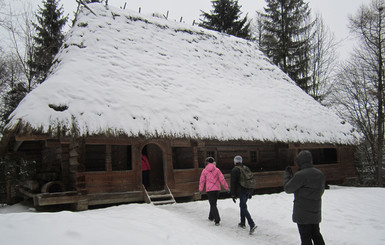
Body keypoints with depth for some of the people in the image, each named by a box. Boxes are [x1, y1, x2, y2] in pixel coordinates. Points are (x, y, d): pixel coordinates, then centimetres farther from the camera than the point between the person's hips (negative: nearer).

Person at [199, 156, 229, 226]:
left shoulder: (204, 171, -2)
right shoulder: (217, 170, 0)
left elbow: (202, 180, 2)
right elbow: (222, 179, -3)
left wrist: (200, 189, 14)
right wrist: (226, 188, 3)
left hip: (209, 190, -2)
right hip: (217, 189, 2)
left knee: (213, 205, -1)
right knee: (213, 203, 20)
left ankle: (217, 220, -11)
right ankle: (211, 217, 33)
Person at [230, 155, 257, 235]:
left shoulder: (234, 170, -6)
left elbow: (233, 183, -9)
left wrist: (233, 195, -4)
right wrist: (250, 193, 23)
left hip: (241, 191, -7)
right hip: (248, 190, 7)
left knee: (244, 207, -8)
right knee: (242, 205, 21)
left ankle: (252, 224, -21)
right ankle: (243, 223, 26)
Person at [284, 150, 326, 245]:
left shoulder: (300, 175, -22)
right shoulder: (320, 174, 2)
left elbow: (287, 188, -12)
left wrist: (287, 174, 3)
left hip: (303, 213, -7)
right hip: (316, 212, 7)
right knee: (316, 234, 21)